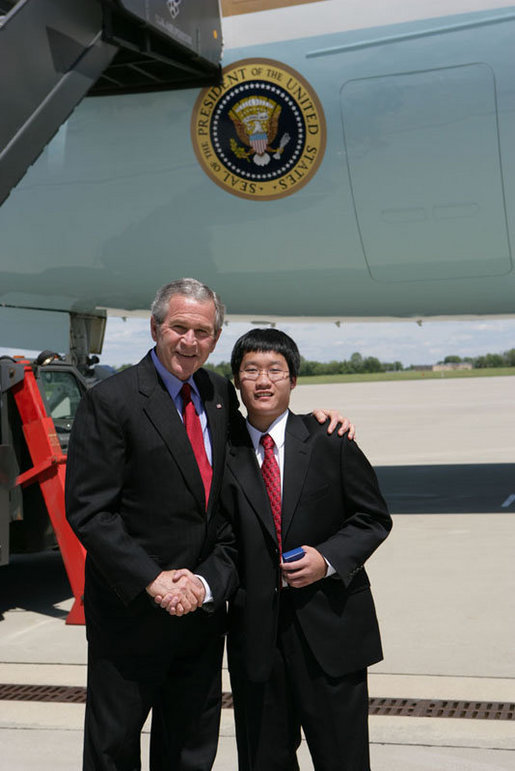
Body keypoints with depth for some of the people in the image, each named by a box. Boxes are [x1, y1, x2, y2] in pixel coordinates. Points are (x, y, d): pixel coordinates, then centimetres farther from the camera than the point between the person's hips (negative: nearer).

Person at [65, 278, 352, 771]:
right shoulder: (110, 401, -12)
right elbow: (87, 509, -16)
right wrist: (152, 580, -21)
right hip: (131, 610, -5)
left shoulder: (220, 395, 6)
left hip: (203, 606, 6)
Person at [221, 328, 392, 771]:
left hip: (329, 623, -1)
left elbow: (374, 518, 1)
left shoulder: (330, 442, -2)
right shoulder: (224, 452, 2)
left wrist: (328, 559, -13)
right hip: (254, 630, 2)